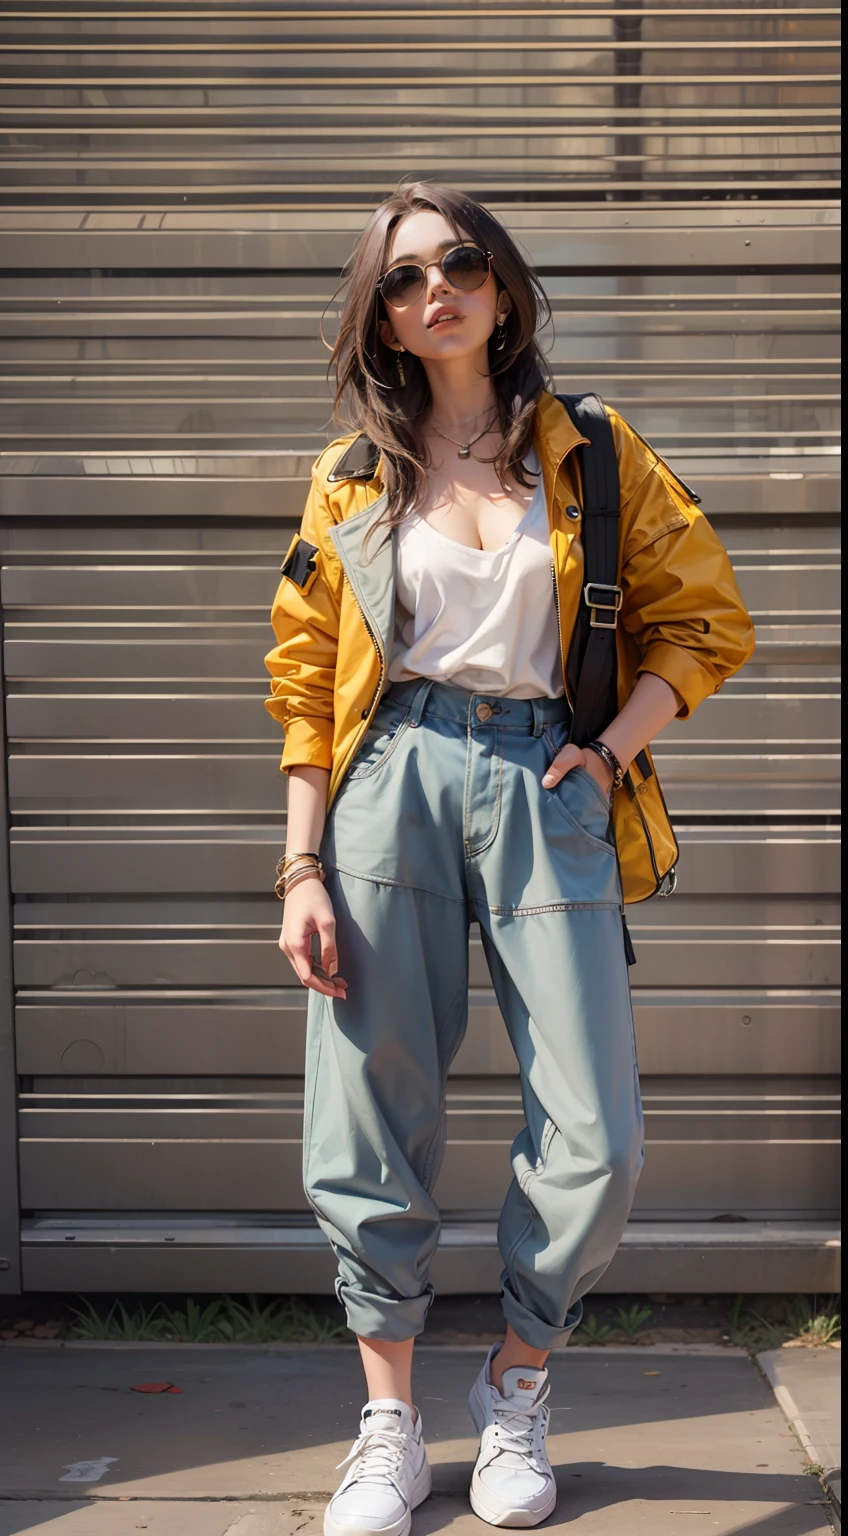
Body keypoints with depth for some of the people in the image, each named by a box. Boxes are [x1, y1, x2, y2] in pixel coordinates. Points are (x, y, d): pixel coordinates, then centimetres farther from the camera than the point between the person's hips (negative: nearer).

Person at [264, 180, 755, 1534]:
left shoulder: (592, 456, 9)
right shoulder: (350, 480, 10)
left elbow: (706, 621, 10)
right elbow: (307, 683, 8)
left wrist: (610, 749, -4)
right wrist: (304, 867, 0)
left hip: (545, 787, 0)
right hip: (391, 782, 1)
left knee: (597, 1141, -5)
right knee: (372, 1131, 0)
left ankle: (516, 1393, 21)